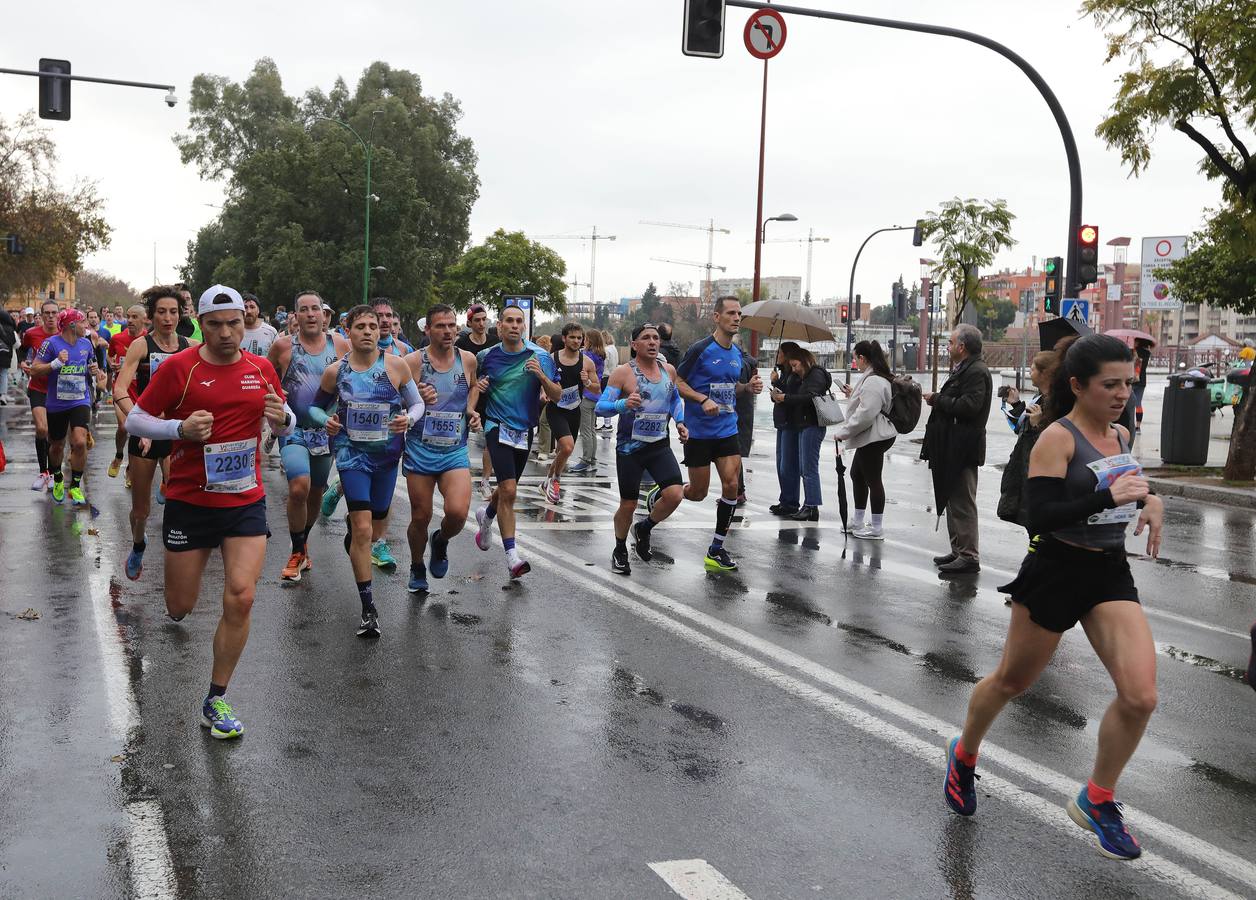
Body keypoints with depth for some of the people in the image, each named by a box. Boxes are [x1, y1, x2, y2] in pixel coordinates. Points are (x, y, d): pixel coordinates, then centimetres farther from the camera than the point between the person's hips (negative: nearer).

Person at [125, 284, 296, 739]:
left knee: (241, 599, -9)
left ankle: (216, 701, 7)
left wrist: (283, 418, -8)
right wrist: (180, 429, -20)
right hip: (189, 501, -2)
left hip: (246, 502, 2)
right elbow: (134, 420, -2)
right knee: (180, 607, 6)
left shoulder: (262, 368, 3)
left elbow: (284, 423, 16)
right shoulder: (178, 367, -7)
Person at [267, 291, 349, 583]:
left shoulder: (339, 344, 0)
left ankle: (302, 540, 41)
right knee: (299, 488, -22)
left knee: (316, 492, 15)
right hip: (293, 429, -3)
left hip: (327, 429, 3)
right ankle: (298, 552, -3)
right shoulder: (283, 345, -5)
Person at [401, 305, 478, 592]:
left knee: (457, 513, -18)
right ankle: (417, 568, 33)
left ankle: (441, 541, 17)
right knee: (420, 517, 6)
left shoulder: (468, 360, 3)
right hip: (420, 450, -1)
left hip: (455, 451, 1)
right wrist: (418, 400, -24)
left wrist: (472, 412, 5)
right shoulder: (414, 361, -7)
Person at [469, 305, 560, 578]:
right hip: (498, 427, -3)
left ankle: (486, 516, 51)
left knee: (506, 489, 17)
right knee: (509, 490, -17)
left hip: (525, 430, 3)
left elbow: (556, 396, -2)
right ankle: (512, 555, -13)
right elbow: (474, 384, 17)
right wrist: (471, 407, -3)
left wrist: (541, 375, -20)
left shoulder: (541, 357, -2)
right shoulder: (486, 356, 0)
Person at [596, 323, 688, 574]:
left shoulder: (669, 370, 5)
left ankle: (644, 528, 16)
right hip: (630, 448, -4)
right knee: (628, 506, 3)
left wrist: (679, 422, 7)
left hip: (660, 445, 4)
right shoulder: (622, 372, -11)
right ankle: (620, 551, 31)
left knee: (675, 495, -14)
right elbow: (601, 407, -14)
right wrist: (623, 404, -33)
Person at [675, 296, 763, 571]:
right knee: (698, 493, 2)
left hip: (727, 430, 6)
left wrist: (748, 387, 3)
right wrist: (703, 400, -23)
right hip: (698, 432, -5)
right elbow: (677, 382, -10)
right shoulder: (700, 349, -12)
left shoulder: (737, 353, 9)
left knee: (731, 485, -5)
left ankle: (716, 549, 6)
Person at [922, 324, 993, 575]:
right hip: (953, 448, 11)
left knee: (963, 503, -7)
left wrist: (937, 399, -16)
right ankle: (959, 551, 24)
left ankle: (969, 556, -3)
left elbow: (968, 406, -26)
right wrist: (938, 400, 1)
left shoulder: (976, 371, -15)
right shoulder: (962, 369, 18)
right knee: (953, 501, 16)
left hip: (963, 450, -11)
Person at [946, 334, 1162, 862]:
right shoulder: (1057, 438, -15)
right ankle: (964, 756, 42)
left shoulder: (1120, 436, 6)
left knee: (1140, 696, -9)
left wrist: (1148, 500, 2)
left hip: (1111, 572, 6)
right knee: (1012, 681, 13)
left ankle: (1096, 800, 12)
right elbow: (1040, 517, -24)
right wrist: (1107, 496, -32)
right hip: (1056, 573, -5)